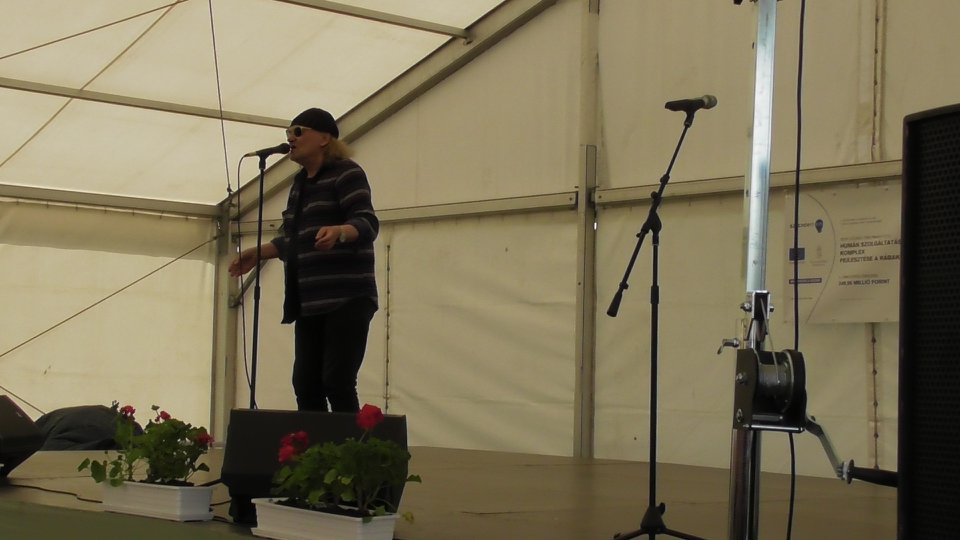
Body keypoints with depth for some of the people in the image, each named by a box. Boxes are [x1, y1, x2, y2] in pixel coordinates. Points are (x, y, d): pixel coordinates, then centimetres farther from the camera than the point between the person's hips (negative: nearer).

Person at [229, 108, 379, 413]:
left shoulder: (346, 173, -4)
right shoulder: (300, 183, 20)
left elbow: (367, 223, -17)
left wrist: (338, 232, -36)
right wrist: (258, 253, 24)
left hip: (346, 298, -8)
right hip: (309, 302, 8)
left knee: (337, 383, -14)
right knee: (305, 384, 2)